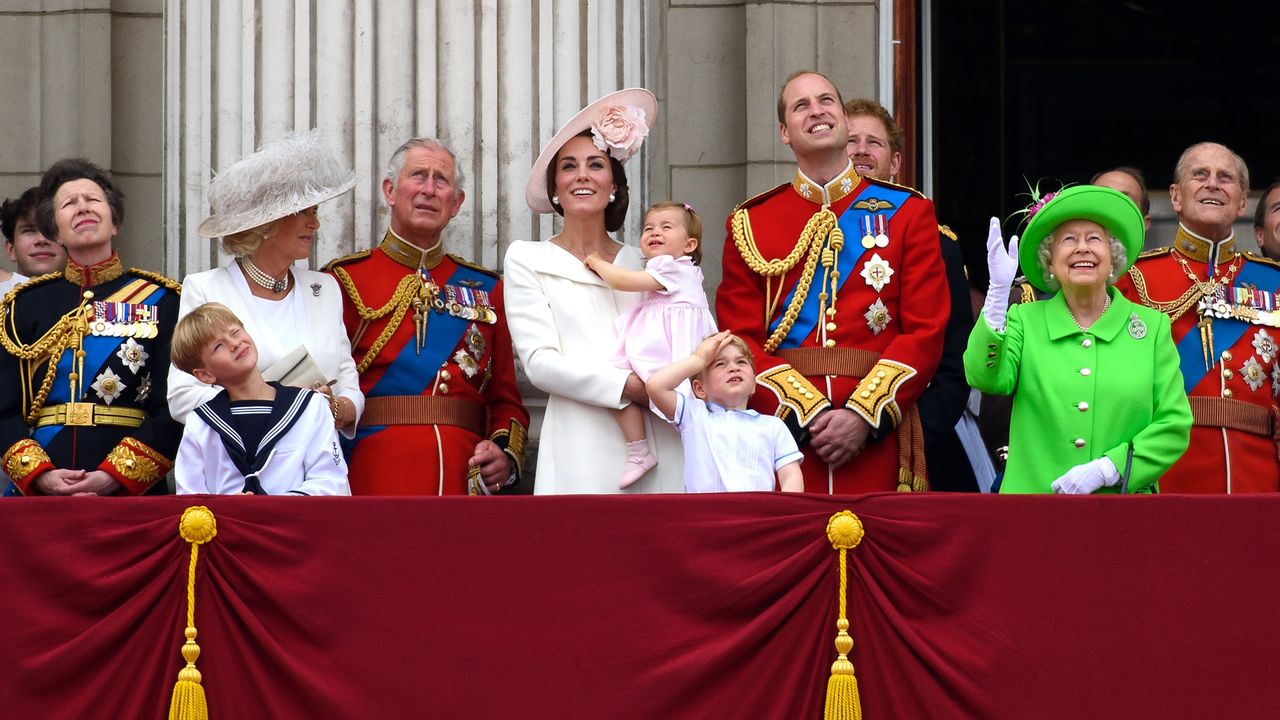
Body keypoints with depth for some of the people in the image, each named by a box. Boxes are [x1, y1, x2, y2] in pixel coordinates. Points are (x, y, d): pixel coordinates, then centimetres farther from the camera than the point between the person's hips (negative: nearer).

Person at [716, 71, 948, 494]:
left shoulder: (908, 212, 9)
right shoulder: (749, 224, 10)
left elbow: (926, 331, 1)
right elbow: (740, 339, 3)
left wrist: (863, 415, -11)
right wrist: (808, 413, -11)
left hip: (877, 437, 0)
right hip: (783, 429, 0)